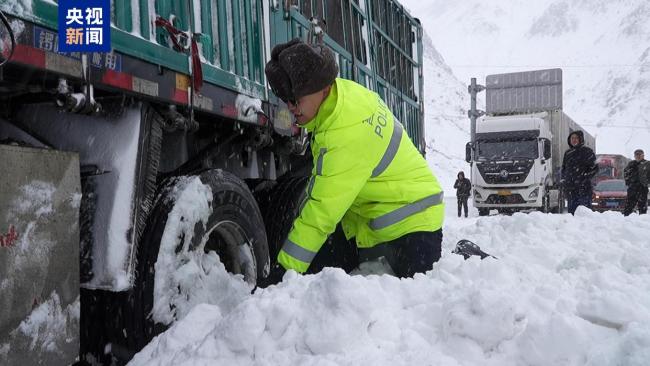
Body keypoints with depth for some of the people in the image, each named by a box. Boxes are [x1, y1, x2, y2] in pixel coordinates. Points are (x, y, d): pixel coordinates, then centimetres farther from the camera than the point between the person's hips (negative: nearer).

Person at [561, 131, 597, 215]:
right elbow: (563, 168, 26)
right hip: (570, 188, 5)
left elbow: (594, 168, 0)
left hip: (584, 187, -5)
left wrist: (585, 177, -10)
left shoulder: (587, 151, 3)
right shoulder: (567, 153, 18)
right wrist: (564, 181, 12)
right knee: (571, 210, 5)